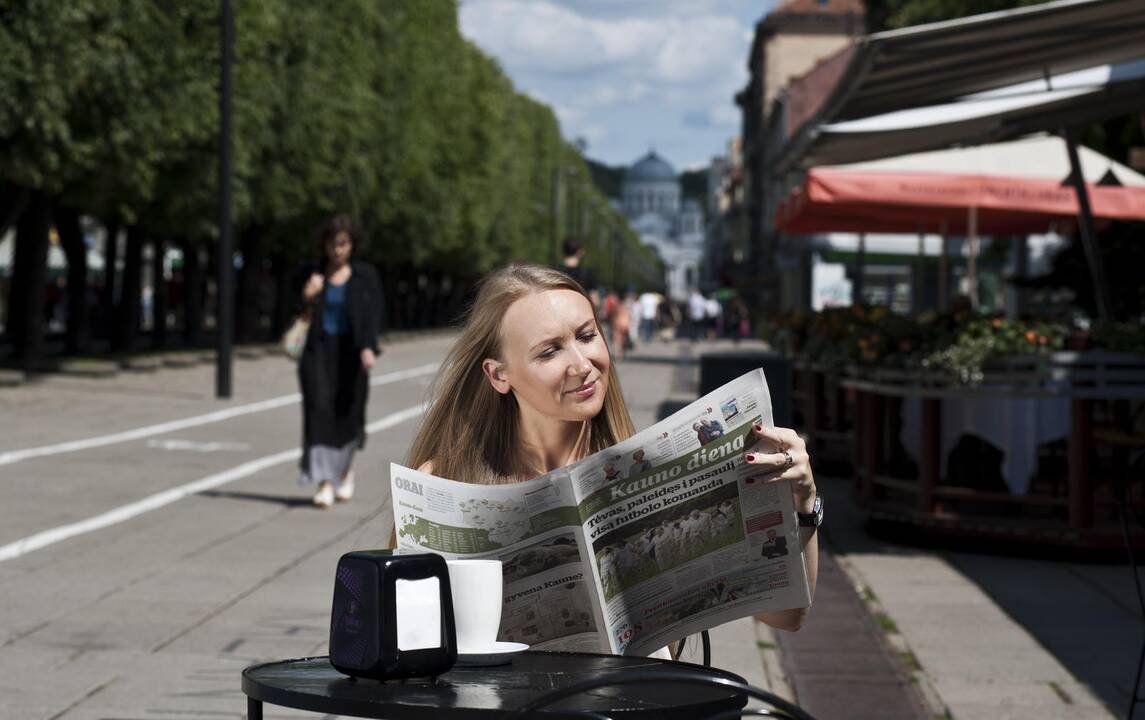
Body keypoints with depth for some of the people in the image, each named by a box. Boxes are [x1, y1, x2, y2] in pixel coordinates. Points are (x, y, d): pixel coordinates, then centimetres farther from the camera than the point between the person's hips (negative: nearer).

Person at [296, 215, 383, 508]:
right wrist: (308, 298, -12)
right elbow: (302, 315, 10)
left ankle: (346, 468, 35)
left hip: (350, 352, 0)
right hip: (318, 351, 0)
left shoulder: (365, 275, 1)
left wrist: (368, 347, -24)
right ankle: (325, 483, -14)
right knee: (319, 410, -12)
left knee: (348, 414, 6)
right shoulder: (313, 275, 5)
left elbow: (373, 313, -8)